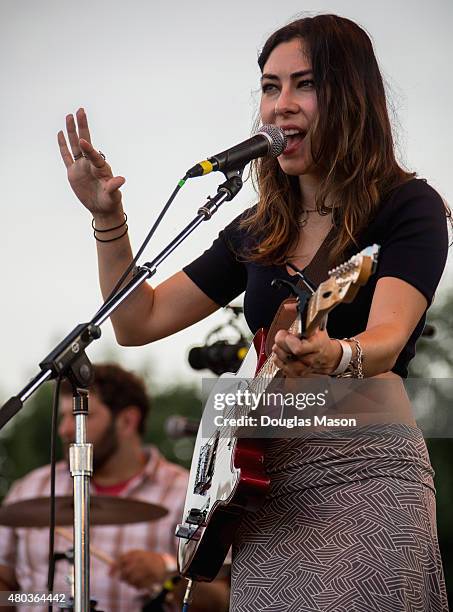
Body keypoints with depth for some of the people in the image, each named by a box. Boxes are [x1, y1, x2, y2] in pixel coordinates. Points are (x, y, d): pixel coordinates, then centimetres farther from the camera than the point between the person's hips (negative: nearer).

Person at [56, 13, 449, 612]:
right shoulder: (257, 232, 16)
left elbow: (387, 337, -18)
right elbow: (139, 322, 16)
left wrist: (336, 358, -40)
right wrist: (108, 219, 3)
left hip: (363, 477, -5)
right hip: (266, 485, 5)